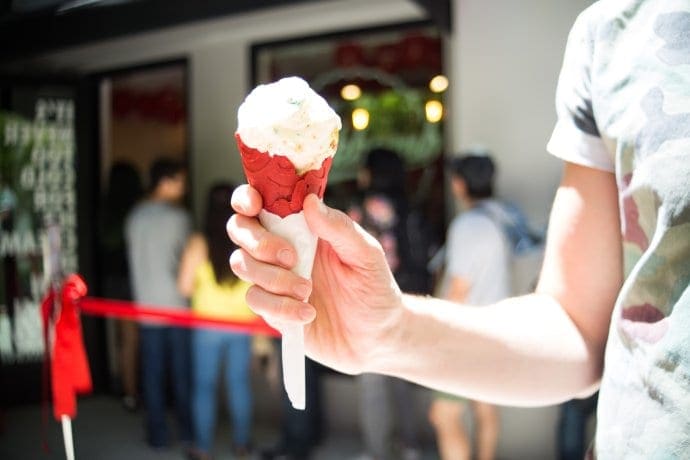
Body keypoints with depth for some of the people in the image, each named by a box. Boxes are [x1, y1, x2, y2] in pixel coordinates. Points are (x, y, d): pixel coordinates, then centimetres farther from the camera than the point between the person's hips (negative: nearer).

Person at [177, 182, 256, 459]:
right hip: (242, 322, 2)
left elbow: (184, 287, -10)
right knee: (239, 382, 14)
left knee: (204, 385, 9)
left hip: (208, 323, -2)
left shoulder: (199, 243, -12)